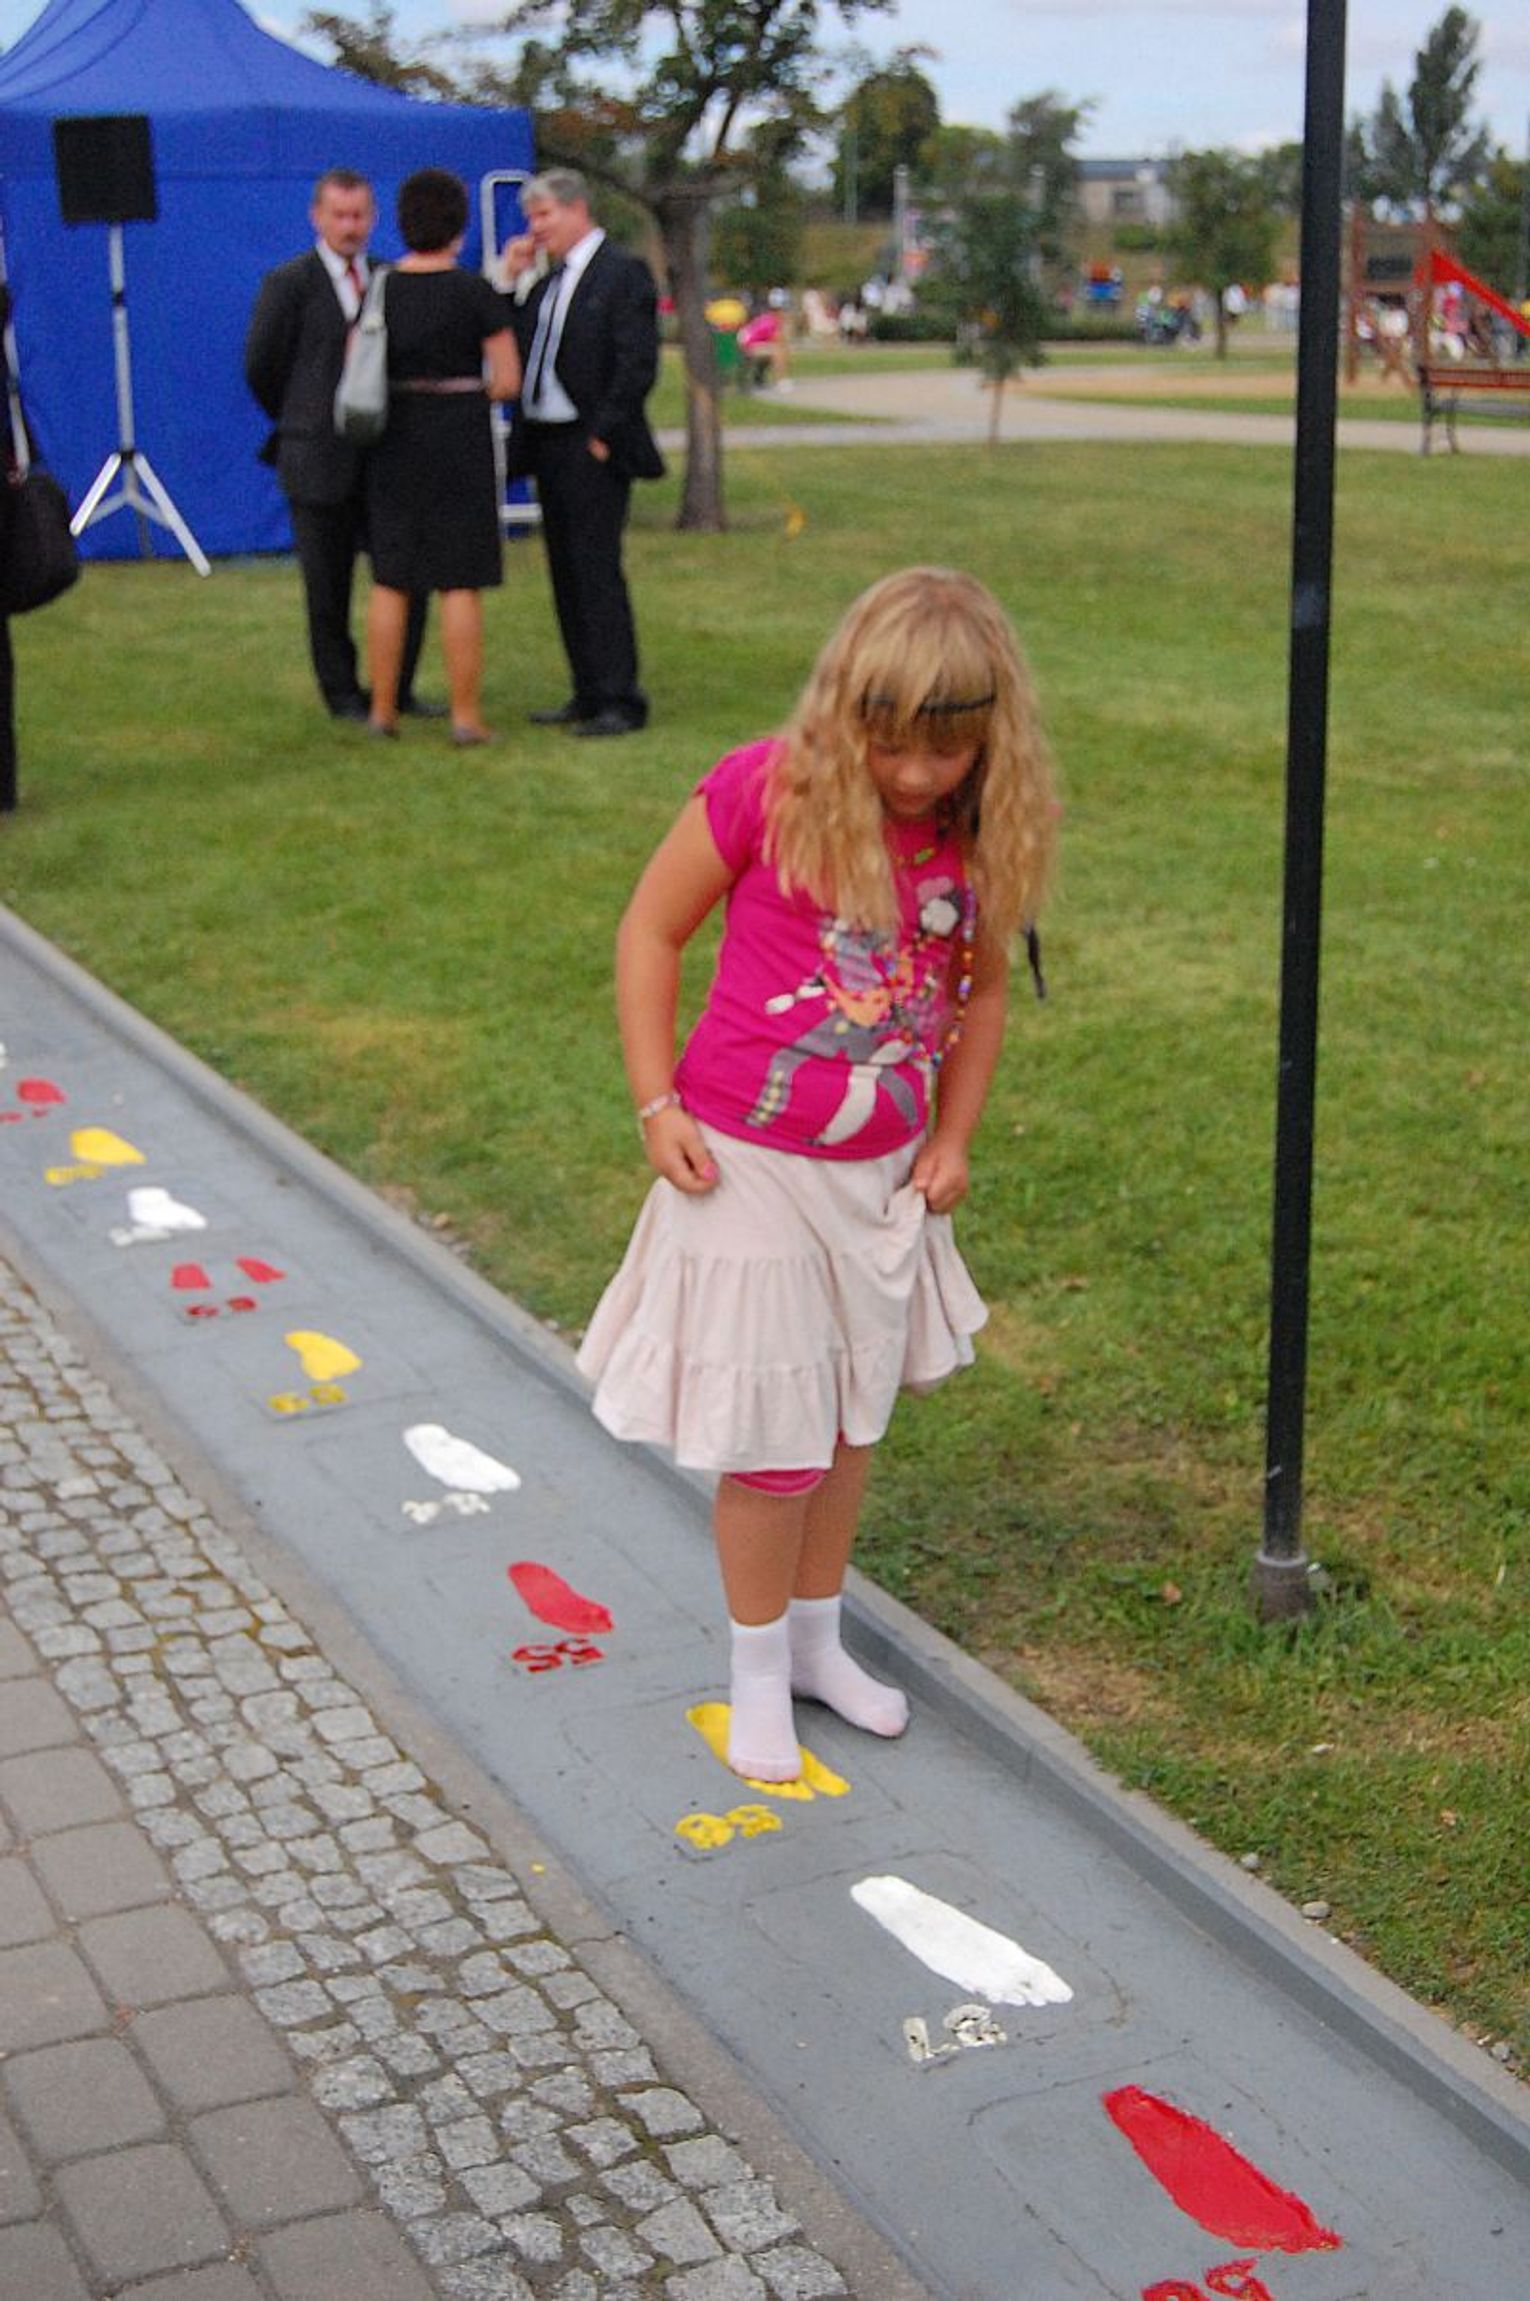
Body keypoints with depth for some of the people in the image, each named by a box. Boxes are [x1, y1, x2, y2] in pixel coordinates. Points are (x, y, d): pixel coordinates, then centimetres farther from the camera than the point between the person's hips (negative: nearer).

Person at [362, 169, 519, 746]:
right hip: (461, 440, -3)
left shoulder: (379, 290, 1)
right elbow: (508, 381, -8)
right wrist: (465, 396, 10)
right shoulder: (476, 292, -9)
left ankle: (383, 709, 14)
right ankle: (465, 715, 1)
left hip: (394, 444, 4)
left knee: (390, 581, 10)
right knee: (460, 584, 0)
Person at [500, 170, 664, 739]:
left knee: (596, 571, -9)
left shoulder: (622, 273, -7)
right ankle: (589, 695, 18)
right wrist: (513, 281, 5)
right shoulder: (546, 279, 16)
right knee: (566, 574, 11)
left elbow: (638, 363, -13)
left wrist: (603, 435, -15)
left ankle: (621, 701, -5)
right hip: (548, 445, 8)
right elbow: (515, 346, 12)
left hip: (592, 448, -8)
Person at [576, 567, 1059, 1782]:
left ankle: (817, 1639, 39)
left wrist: (952, 1136, 4)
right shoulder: (767, 793, -18)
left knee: (853, 1415, 18)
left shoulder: (979, 838, -5)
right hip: (750, 1166, -5)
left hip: (883, 1177, 5)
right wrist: (658, 1105, -11)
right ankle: (760, 1668, 26)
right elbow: (650, 930, -8)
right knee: (772, 1436, 3)